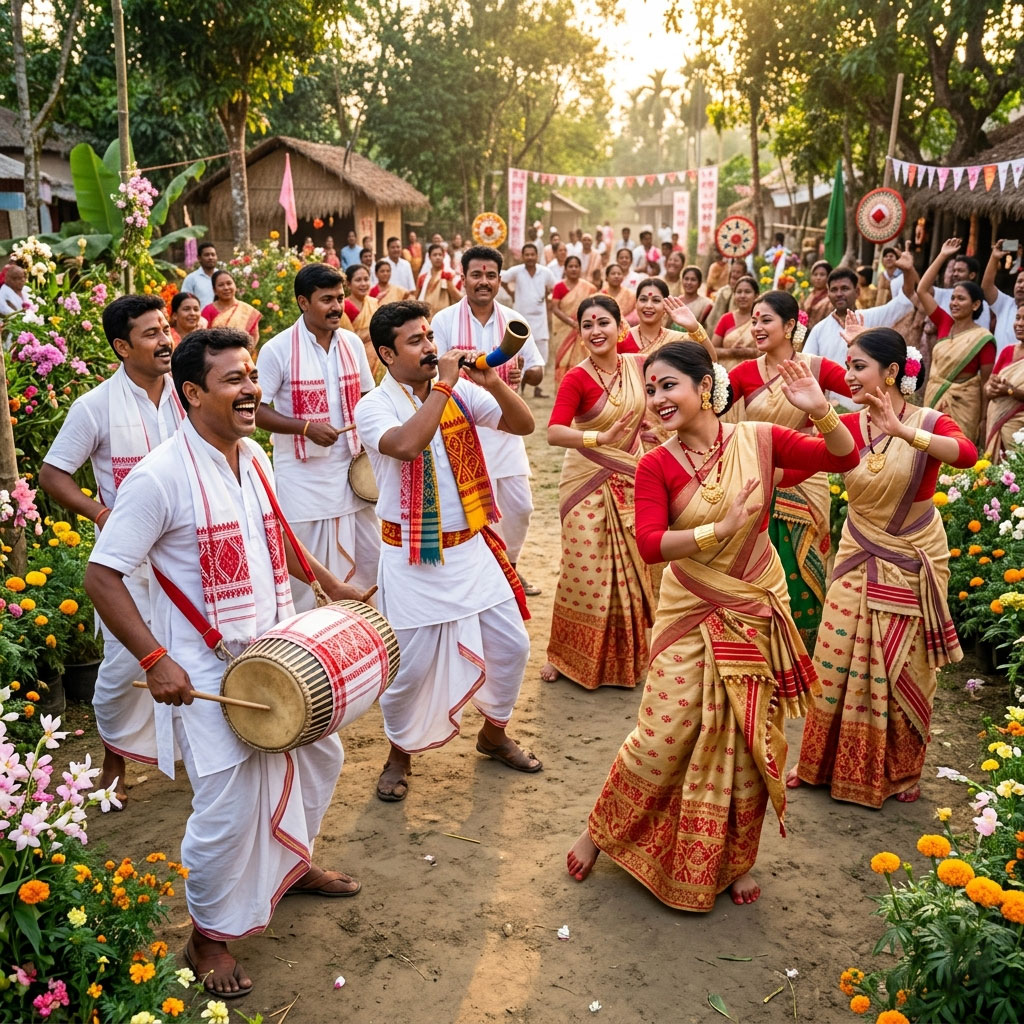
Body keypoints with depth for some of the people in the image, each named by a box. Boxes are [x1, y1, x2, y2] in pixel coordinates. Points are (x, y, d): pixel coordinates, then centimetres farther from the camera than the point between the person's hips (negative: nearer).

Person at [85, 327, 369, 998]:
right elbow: (102, 576, -18)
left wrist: (326, 581, 20)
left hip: (276, 652, 8)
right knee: (228, 809, -3)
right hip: (206, 672, -8)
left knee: (321, 753, 21)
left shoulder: (254, 457, 3)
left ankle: (292, 864, 47)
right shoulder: (161, 476, -21)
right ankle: (209, 935, 24)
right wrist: (155, 659, -22)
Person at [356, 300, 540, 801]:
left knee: (511, 645, 11)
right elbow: (405, 444, -33)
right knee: (411, 666, 1)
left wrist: (491, 382, -21)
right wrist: (442, 385, -26)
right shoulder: (374, 407, -12)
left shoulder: (462, 390, 0)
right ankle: (400, 752, 29)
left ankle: (494, 733, 36)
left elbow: (523, 424, -5)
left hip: (472, 548, 5)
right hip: (412, 559, -4)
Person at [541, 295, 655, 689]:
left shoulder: (637, 366, 0)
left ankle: (626, 654, 30)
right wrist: (601, 438, -42)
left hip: (631, 482, 5)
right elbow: (554, 432, -30)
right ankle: (566, 655, 21)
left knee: (631, 570, 11)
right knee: (585, 571, 1)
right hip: (588, 482, -4)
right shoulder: (576, 378, -14)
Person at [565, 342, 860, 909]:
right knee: (662, 739, 1)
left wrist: (820, 409, -20)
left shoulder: (758, 440, -6)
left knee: (748, 742, 13)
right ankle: (599, 831, 27)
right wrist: (724, 526, -29)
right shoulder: (656, 465, -10)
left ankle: (733, 858, 35)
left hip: (758, 612, 2)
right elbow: (650, 543, -22)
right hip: (691, 615, -2)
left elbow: (844, 457, -4)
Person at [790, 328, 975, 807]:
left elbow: (967, 453, -35)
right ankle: (826, 763, 27)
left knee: (904, 670, 9)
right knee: (835, 664, 6)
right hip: (859, 559, 2)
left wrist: (902, 430, -46)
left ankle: (901, 771, 32)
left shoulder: (928, 423, -13)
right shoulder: (847, 426, -6)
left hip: (913, 561, -2)